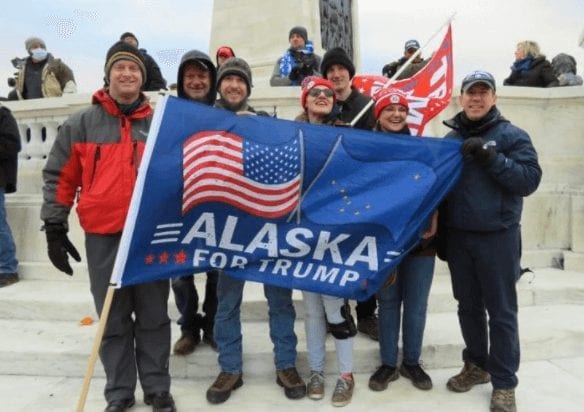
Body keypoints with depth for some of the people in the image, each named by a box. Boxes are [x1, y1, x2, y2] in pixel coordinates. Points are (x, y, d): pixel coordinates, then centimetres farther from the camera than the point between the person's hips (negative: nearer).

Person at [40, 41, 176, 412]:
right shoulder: (83, 124, 4)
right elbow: (59, 176, 6)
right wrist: (55, 226, 1)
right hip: (103, 237, 0)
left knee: (154, 316, 9)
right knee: (113, 320, 9)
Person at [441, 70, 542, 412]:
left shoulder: (512, 135, -3)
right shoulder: (451, 139, 8)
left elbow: (531, 179, -12)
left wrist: (490, 157, -21)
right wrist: (438, 229, 4)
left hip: (498, 238, -4)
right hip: (458, 237, 4)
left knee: (501, 312, 4)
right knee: (468, 307, 15)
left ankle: (504, 383, 18)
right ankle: (476, 365, 33)